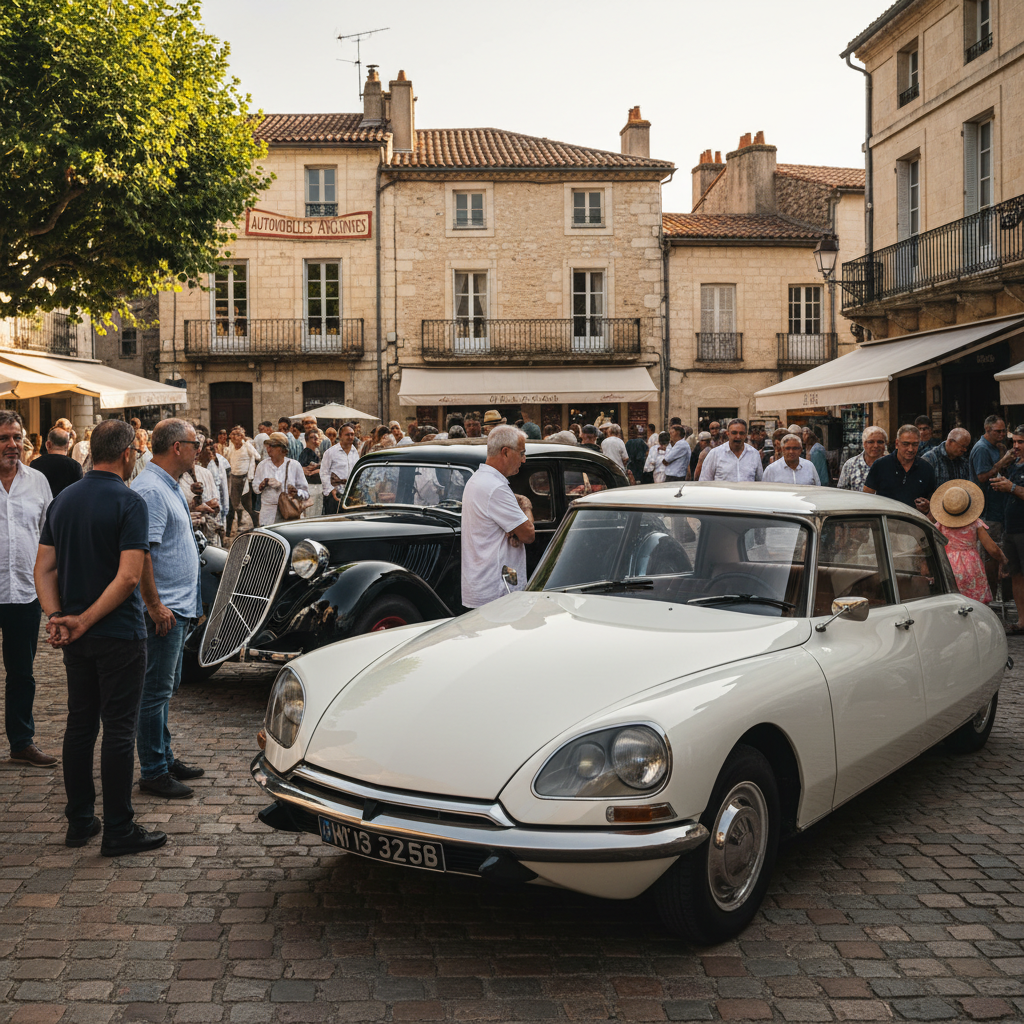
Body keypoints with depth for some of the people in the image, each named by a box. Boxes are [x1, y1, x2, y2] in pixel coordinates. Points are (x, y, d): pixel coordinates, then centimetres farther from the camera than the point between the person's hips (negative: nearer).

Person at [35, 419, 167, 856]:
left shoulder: (63, 499, 8)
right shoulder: (129, 502, -14)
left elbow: (43, 568, 4)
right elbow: (128, 577, -22)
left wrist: (56, 617, -5)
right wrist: (85, 620, -16)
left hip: (76, 637, 7)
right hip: (119, 633, -7)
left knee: (79, 724, 14)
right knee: (119, 729, -1)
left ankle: (79, 820, 22)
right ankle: (118, 830, 5)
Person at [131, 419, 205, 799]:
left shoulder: (169, 487, 14)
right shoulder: (151, 490, -19)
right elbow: (141, 553, -25)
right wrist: (155, 605, -23)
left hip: (179, 607, 11)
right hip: (164, 610, -11)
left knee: (166, 687, 18)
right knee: (156, 690, -3)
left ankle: (165, 758, 29)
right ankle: (153, 772, 5)